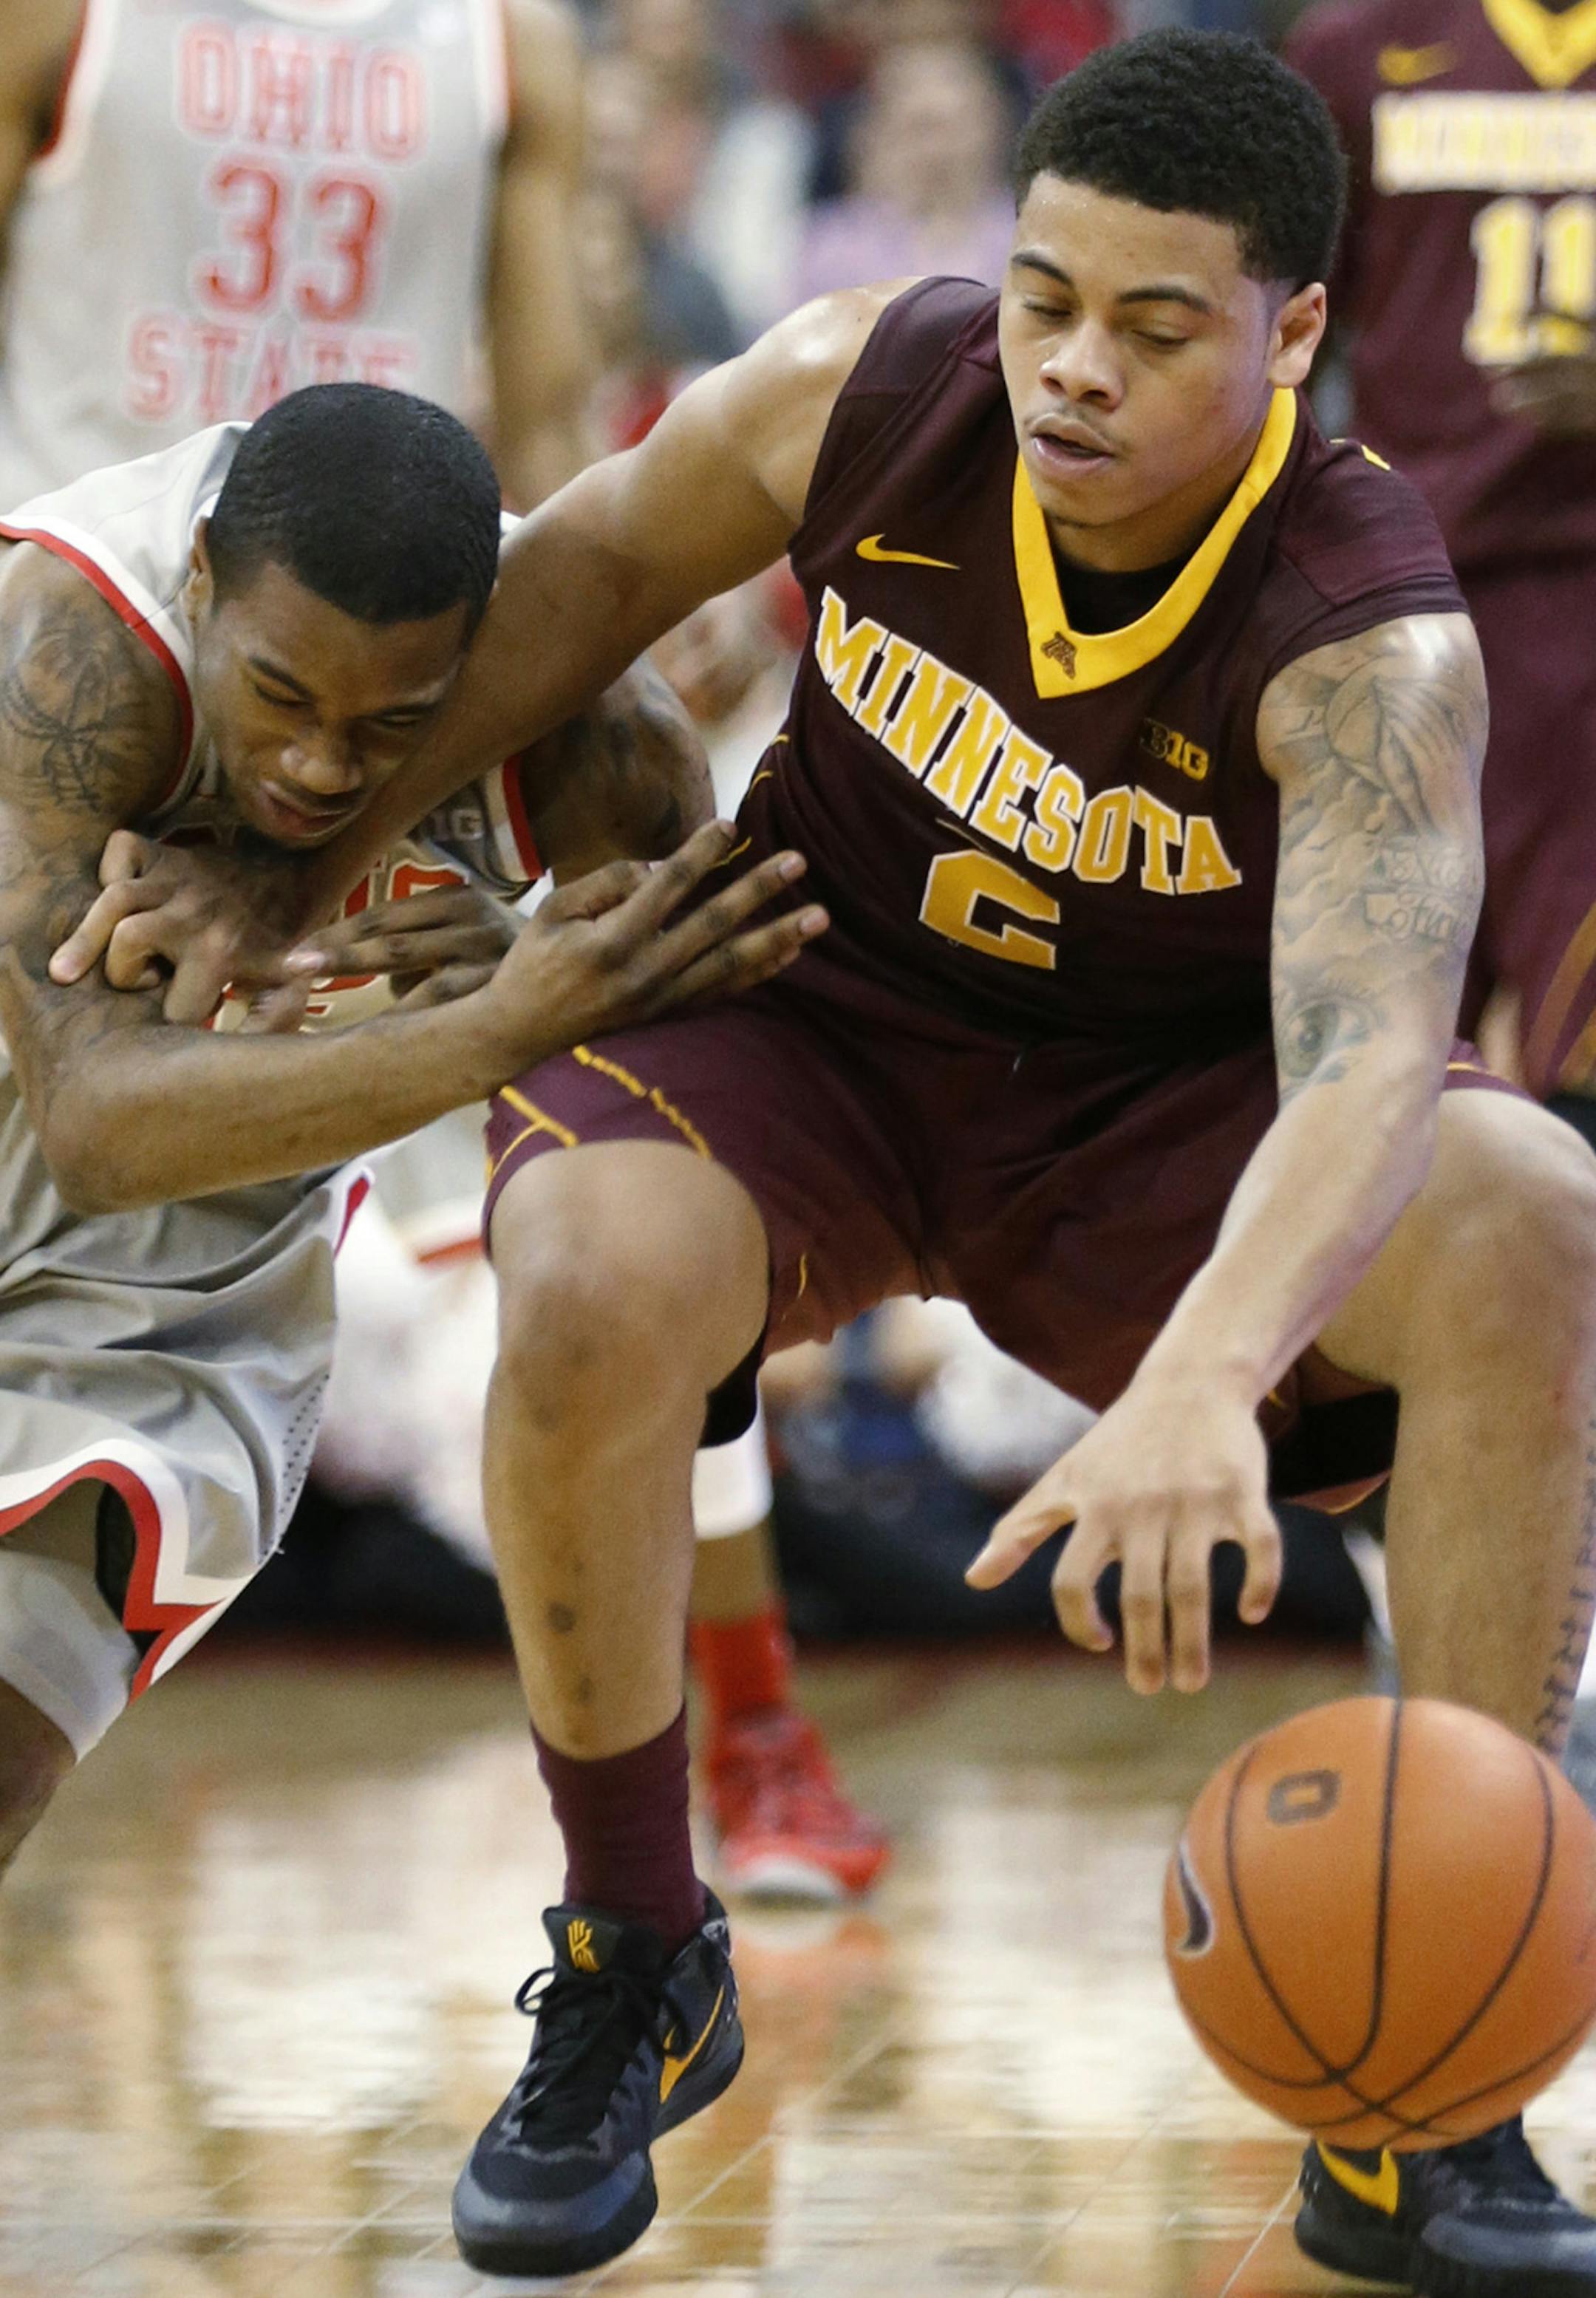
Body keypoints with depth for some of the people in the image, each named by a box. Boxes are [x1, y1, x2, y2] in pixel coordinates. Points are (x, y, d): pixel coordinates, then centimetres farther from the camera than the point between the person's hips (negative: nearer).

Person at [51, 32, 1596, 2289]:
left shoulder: (1369, 640, -30)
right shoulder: (867, 388, -19)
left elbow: (1369, 1062, -46)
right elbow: (600, 566, 3)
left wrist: (1200, 1383, -65)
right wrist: (304, 871, 3)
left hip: (1167, 1095, -1)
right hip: (818, 1019, 1)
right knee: (587, 1284, -33)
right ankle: (634, 1978, -5)